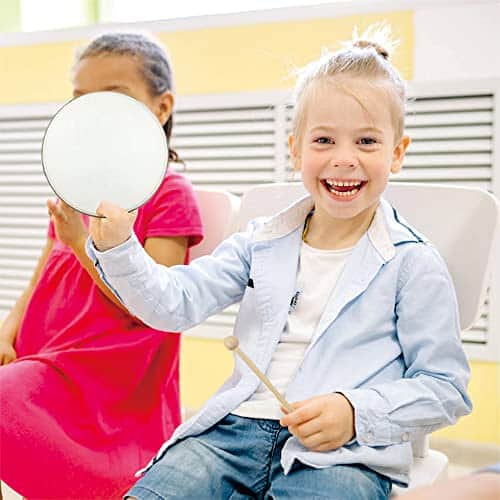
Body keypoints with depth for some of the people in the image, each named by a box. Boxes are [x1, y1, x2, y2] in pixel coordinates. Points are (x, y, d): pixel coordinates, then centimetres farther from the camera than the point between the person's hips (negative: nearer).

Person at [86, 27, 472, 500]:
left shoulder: (411, 262, -1)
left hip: (343, 454, -3)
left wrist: (356, 412, -15)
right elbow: (174, 303, 3)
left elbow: (445, 388, 0)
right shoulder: (261, 242, 11)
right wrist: (118, 247, -14)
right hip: (237, 429, 3)